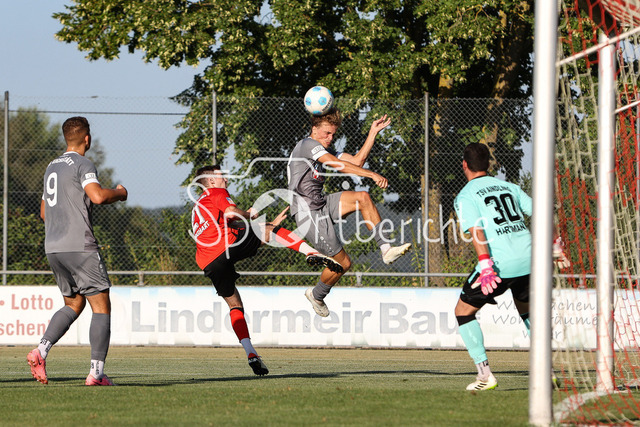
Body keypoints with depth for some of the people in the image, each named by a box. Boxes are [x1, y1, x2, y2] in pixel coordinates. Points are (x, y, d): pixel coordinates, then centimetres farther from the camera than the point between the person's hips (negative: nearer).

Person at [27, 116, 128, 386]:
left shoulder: (52, 167, 18)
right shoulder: (82, 164, -7)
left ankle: (41, 350, -4)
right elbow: (98, 196, -24)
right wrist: (119, 193, -4)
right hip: (79, 247, -8)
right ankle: (96, 371, -9)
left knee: (73, 304, 18)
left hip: (53, 249, 8)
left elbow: (44, 212, 26)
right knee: (101, 306, -1)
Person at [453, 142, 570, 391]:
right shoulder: (509, 187, 18)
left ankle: (485, 374, 0)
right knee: (527, 311, 29)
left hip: (499, 263, -6)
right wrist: (557, 248, 22)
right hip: (528, 258, 6)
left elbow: (477, 231, -14)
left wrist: (486, 268, -21)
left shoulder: (465, 197, 1)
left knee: (463, 311, 10)